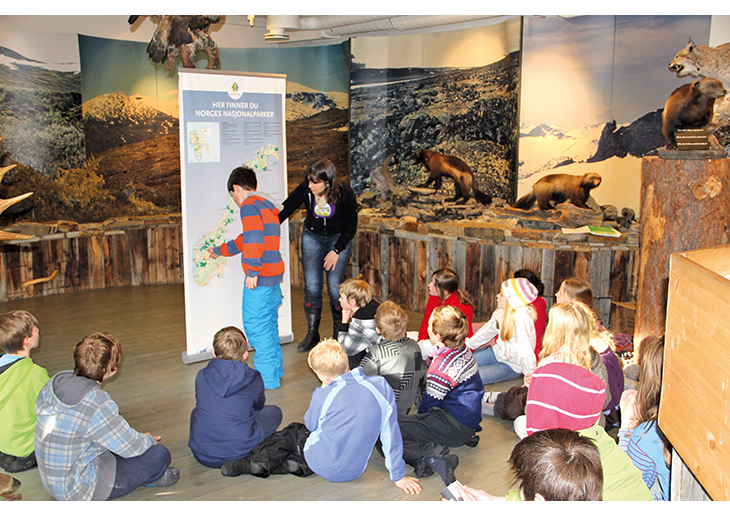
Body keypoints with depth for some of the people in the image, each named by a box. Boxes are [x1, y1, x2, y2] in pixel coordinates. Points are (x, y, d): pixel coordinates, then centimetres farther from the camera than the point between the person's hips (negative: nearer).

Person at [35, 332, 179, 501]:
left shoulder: (57, 381, -8)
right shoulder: (97, 404, -30)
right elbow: (132, 447, -18)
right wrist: (150, 440, 4)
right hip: (78, 491, -8)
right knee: (160, 455, -5)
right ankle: (150, 476, 24)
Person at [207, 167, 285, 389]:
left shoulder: (249, 206, -8)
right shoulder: (267, 205, 22)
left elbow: (253, 239, -24)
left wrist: (252, 271, -25)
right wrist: (220, 250, 44)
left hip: (260, 279, -10)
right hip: (274, 277, 10)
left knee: (255, 325, -3)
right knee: (269, 325, 18)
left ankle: (266, 378, 1)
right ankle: (275, 371, 27)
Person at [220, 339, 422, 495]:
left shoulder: (325, 394, -18)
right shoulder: (381, 386, -11)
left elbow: (311, 424, 3)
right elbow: (391, 435, -6)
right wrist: (398, 477, 3)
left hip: (323, 467, -4)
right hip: (356, 470, 4)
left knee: (292, 432, 22)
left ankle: (257, 461, 12)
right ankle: (297, 464, 2)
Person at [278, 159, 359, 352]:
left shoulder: (344, 193, -24)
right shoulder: (305, 189, -20)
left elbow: (351, 226, -11)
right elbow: (285, 210, -8)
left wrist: (336, 251, -12)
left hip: (339, 238, -2)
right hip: (312, 236, 2)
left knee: (335, 287, -7)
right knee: (311, 286, -2)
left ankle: (339, 334, 13)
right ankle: (312, 334, 12)